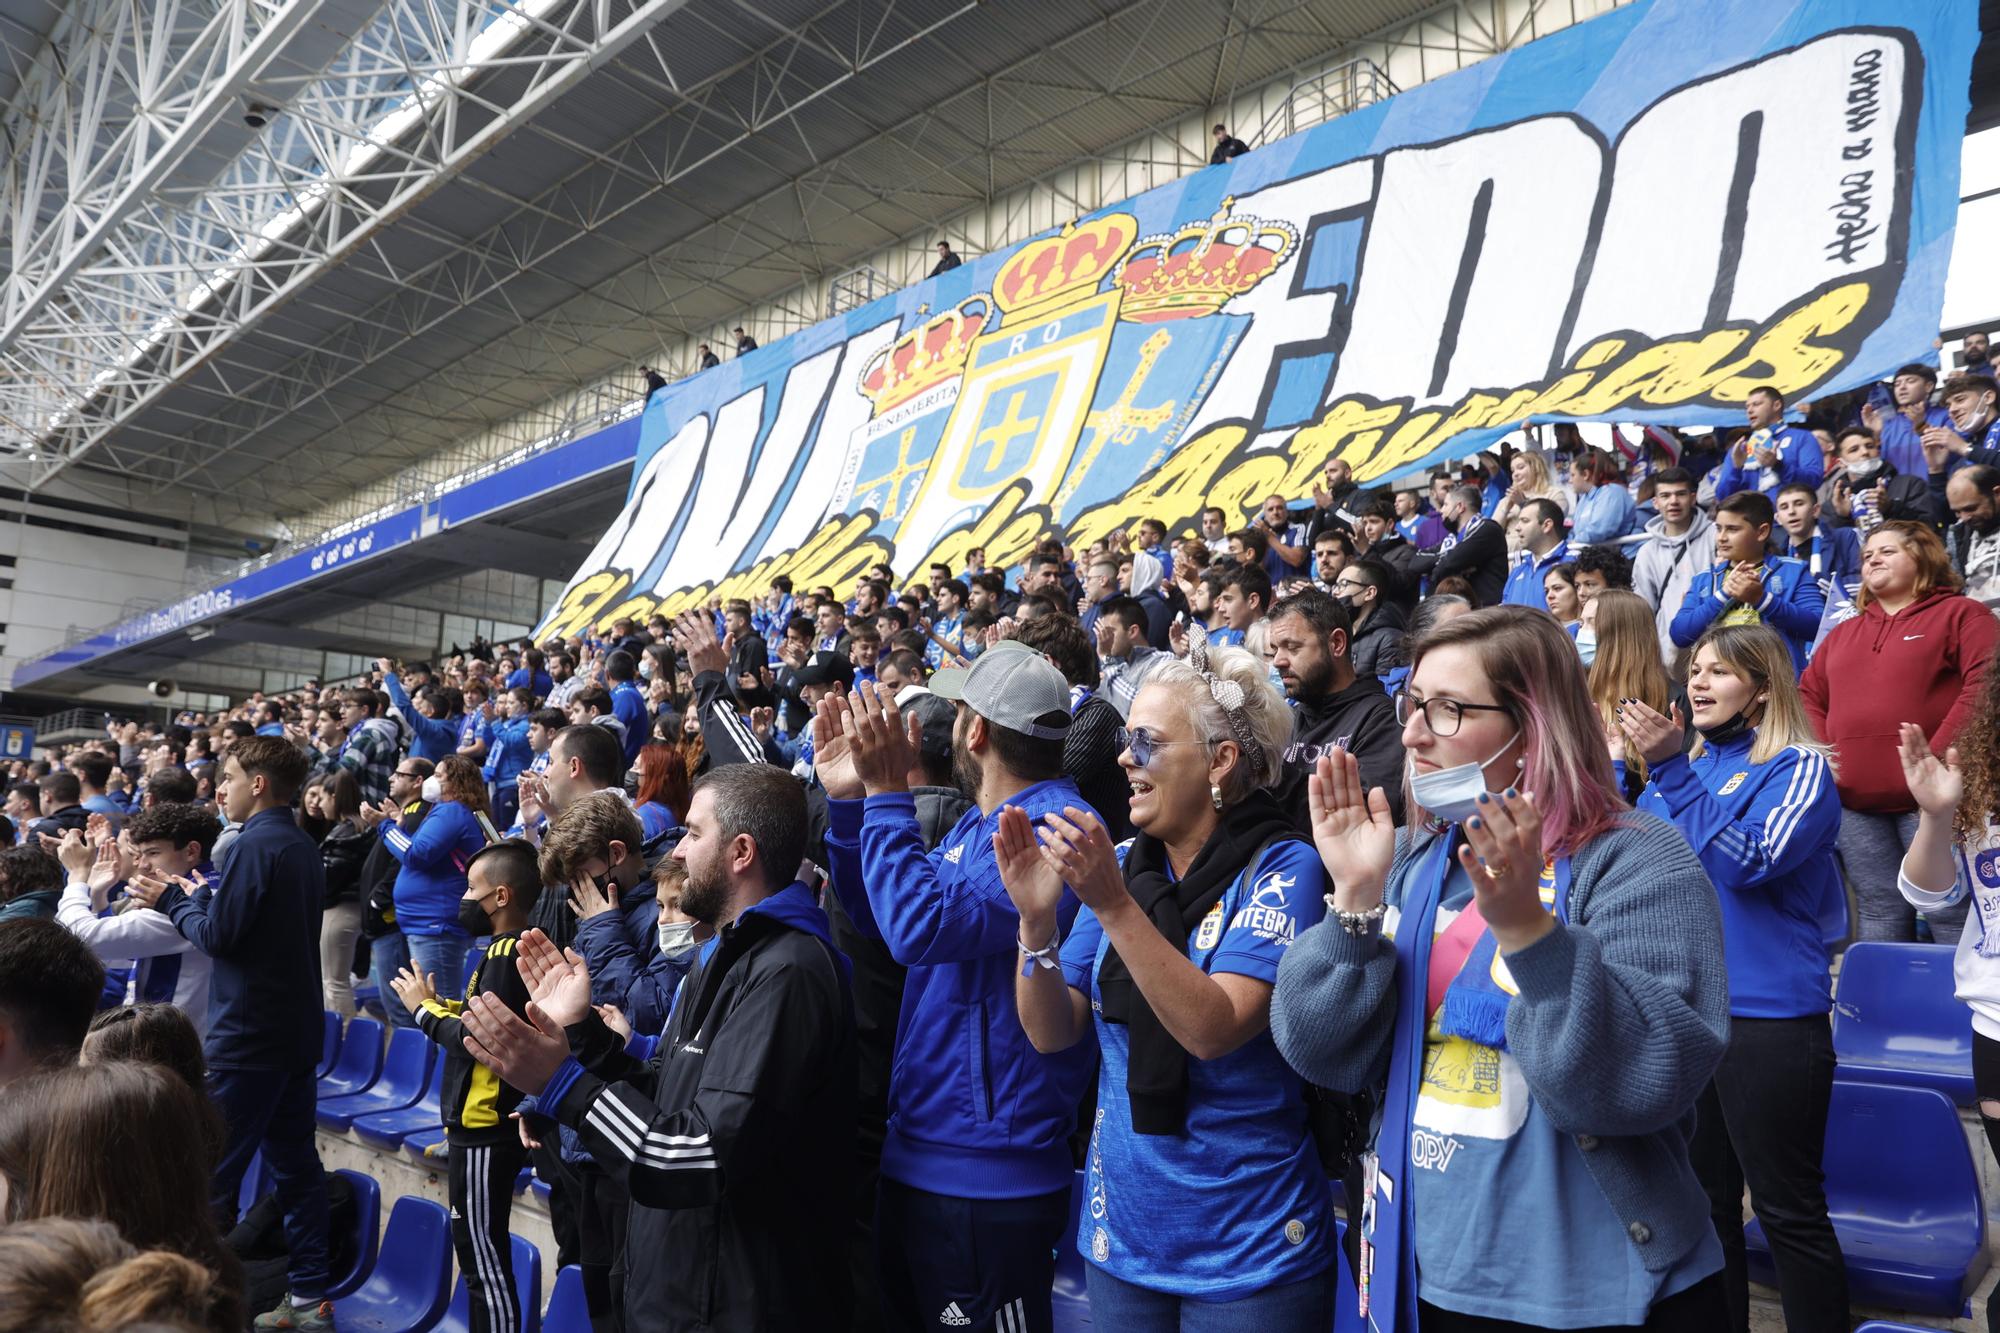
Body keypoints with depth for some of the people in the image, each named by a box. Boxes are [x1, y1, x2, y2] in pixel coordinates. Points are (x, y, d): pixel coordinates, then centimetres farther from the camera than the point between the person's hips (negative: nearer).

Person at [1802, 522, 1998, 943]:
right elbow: (1809, 696, 21)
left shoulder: (1961, 613, 4)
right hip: (1855, 803, 5)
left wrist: (1938, 756, -17)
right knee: (1878, 914, 9)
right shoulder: (1842, 634, 22)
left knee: (1951, 913, -2)